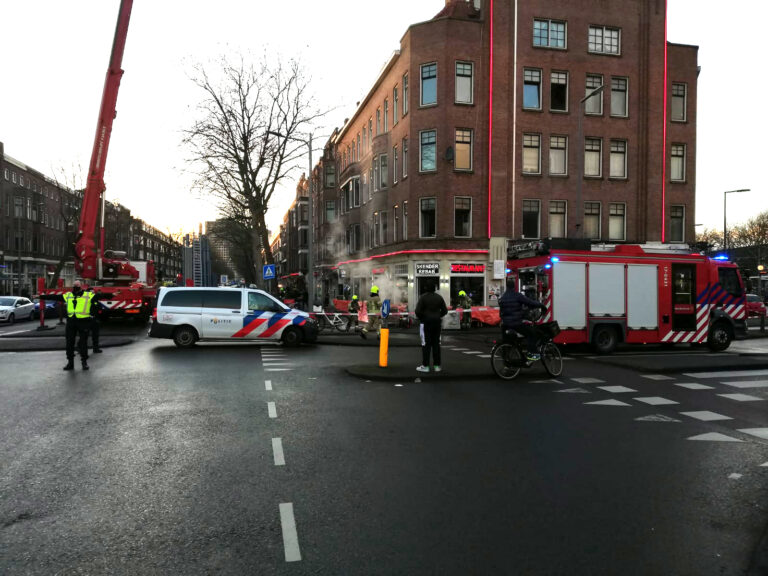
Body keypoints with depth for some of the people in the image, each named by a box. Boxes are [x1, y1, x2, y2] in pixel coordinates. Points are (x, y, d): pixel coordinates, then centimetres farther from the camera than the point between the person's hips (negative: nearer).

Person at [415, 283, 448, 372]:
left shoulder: (423, 297, -10)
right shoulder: (439, 297, 4)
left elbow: (418, 311, -15)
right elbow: (444, 310, 6)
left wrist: (421, 318, 2)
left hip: (426, 322, -4)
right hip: (437, 322, 4)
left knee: (426, 344, 0)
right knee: (436, 344, 9)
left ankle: (425, 366, 0)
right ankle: (437, 365, 11)